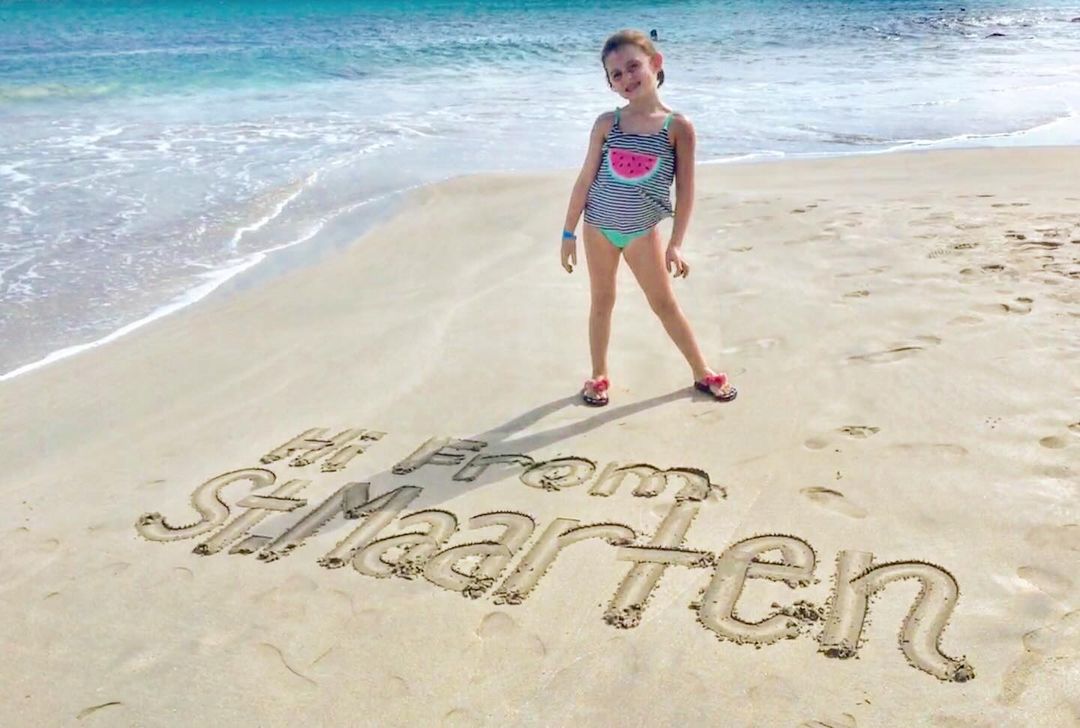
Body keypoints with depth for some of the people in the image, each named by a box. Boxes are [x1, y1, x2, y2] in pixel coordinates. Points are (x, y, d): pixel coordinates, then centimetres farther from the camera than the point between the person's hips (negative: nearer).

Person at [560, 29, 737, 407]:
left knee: (665, 304, 5)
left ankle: (703, 372, 20)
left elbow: (685, 189, -10)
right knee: (601, 301, 12)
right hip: (598, 226, 2)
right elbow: (585, 180, -1)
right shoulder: (607, 123, -6)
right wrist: (568, 233, 1)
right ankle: (598, 376, 27)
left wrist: (676, 244, -13)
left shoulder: (678, 126, -12)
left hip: (642, 231, -2)